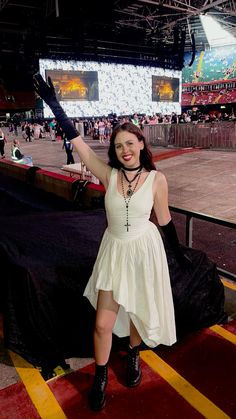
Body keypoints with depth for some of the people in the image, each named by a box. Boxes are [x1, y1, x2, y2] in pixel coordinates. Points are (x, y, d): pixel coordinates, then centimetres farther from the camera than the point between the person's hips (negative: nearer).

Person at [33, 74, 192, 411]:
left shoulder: (156, 179, -10)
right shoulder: (108, 174, -9)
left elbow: (164, 219, 1)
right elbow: (77, 141, -13)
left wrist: (179, 252, 9)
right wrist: (53, 103, -16)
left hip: (145, 250, 0)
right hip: (114, 250, 1)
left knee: (138, 314, 17)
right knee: (103, 324, 4)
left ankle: (133, 355, 50)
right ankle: (100, 377, 32)